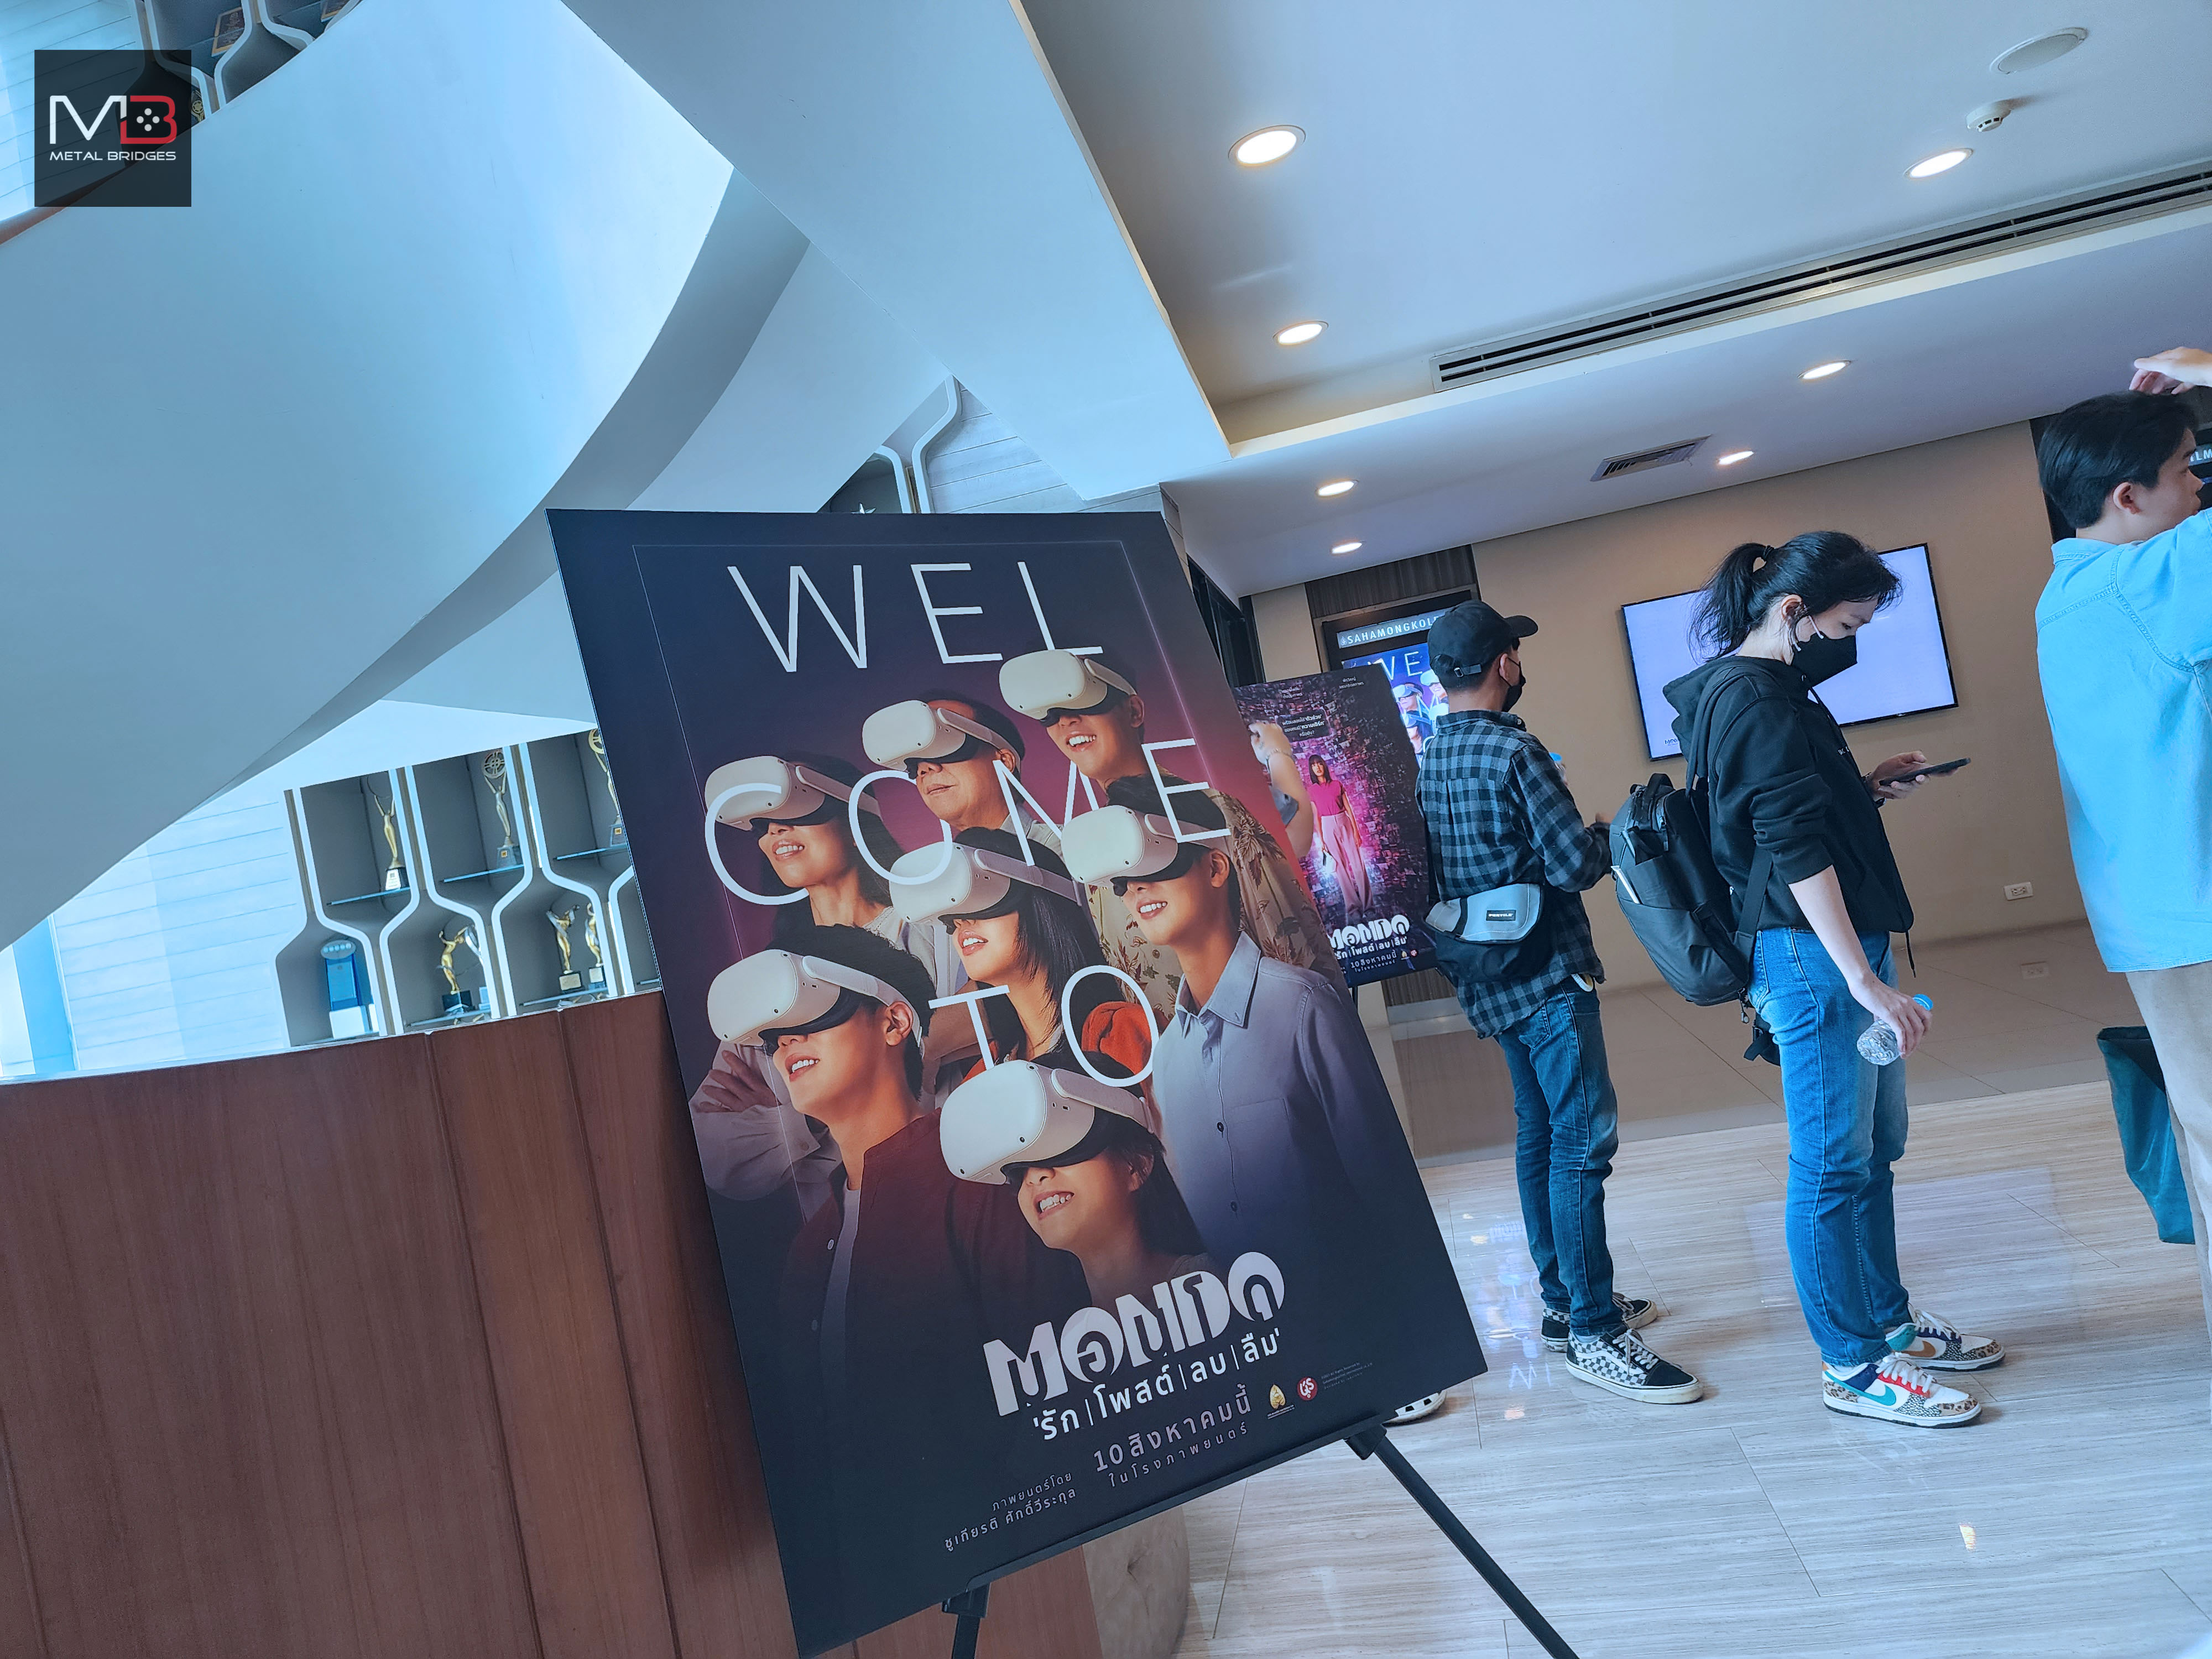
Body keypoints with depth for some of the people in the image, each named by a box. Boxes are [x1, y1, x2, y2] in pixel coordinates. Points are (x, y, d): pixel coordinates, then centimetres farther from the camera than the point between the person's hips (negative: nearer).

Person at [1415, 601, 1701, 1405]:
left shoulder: (1428, 760, 10)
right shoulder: (1514, 752, -16)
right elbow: (1575, 865, -20)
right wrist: (1608, 833, 1)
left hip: (1488, 980, 9)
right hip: (1546, 975, -9)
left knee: (1540, 1135, 17)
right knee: (1582, 1144, -7)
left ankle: (1565, 1301, 27)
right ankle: (1595, 1334, -4)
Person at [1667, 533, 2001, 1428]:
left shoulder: (1768, 690, 15)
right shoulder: (1753, 699, -17)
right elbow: (1794, 849, -23)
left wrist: (1867, 786, 11)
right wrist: (1865, 979, -24)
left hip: (1837, 948, 11)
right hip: (1812, 955, -11)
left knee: (1874, 1146, 19)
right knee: (1834, 1164, -1)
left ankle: (1890, 1321, 33)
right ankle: (1853, 1367, 11)